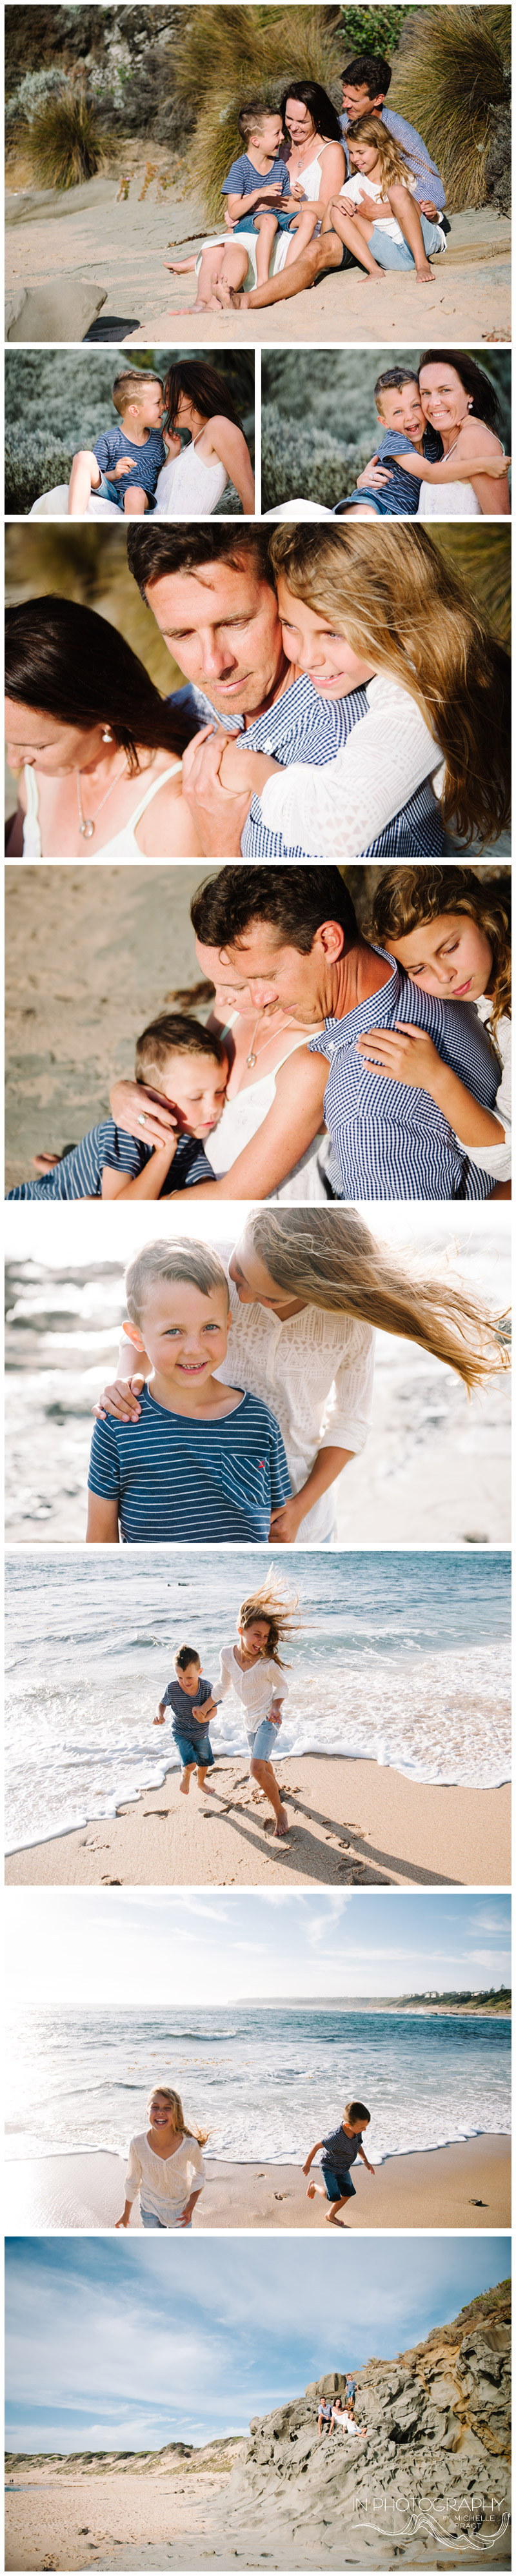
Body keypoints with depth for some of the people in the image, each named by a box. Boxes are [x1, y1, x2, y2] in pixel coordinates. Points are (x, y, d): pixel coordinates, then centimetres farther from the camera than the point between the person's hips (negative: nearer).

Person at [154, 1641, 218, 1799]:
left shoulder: (206, 1687, -24)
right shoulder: (172, 1688, -24)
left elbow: (213, 1710, -12)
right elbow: (162, 1704, -4)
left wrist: (205, 1718, -33)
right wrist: (159, 1716, -26)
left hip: (201, 1733, 2)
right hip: (181, 1733, -2)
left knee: (205, 1762, 22)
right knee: (190, 1764, -19)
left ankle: (201, 1782, 56)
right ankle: (185, 1775, 19)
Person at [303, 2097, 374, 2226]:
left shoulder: (357, 2131, -19)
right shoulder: (337, 2138, -41)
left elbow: (358, 2145, 6)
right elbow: (317, 2146, -28)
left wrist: (365, 2161, -4)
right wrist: (307, 2165, -15)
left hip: (343, 2169, 7)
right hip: (329, 2167, -7)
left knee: (347, 2194, 13)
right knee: (334, 2197, -10)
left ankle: (331, 2215, 37)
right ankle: (314, 2186, 19)